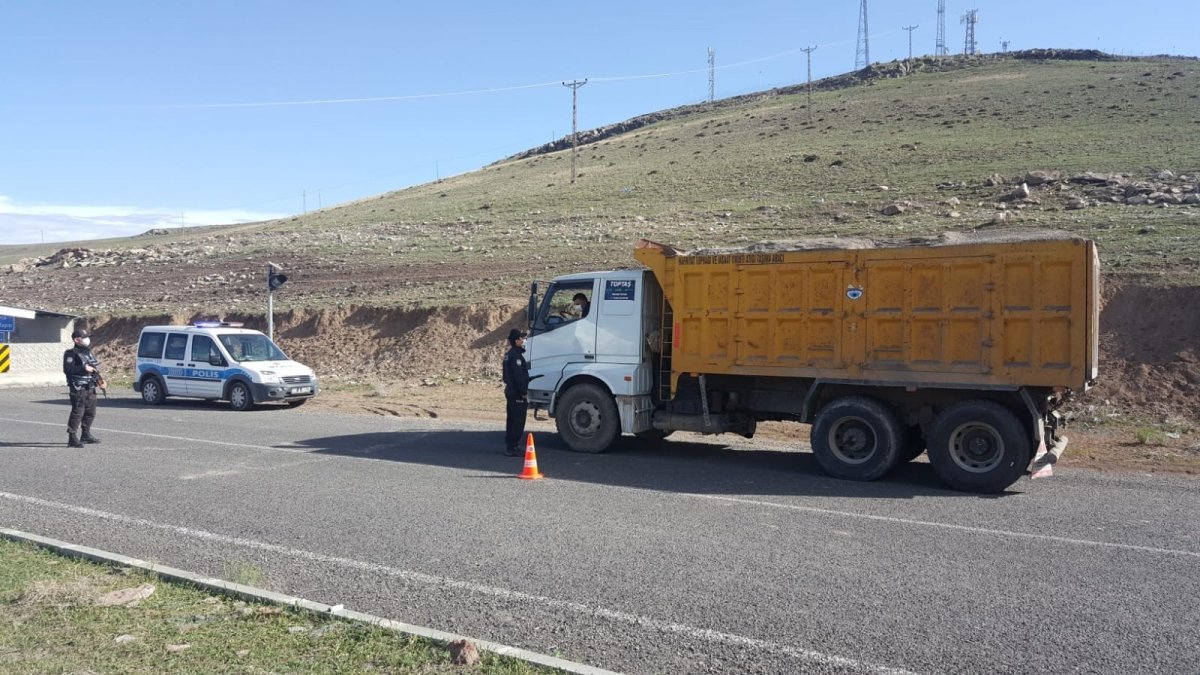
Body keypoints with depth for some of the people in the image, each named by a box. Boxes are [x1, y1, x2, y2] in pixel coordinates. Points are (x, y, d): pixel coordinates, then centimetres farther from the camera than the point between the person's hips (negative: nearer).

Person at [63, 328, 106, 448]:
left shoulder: (89, 353, 17)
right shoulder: (71, 354, -8)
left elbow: (95, 369, 24)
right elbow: (67, 369, -19)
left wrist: (99, 379, 8)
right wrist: (84, 368, -24)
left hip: (90, 388, 8)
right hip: (78, 389, -8)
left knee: (90, 413, 15)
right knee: (77, 413, -11)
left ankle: (86, 435, 28)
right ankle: (72, 439, -9)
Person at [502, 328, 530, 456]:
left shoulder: (508, 355, 16)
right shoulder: (516, 355, -17)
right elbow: (519, 376, -22)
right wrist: (524, 393, -19)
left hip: (510, 391, 10)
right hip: (518, 394, -10)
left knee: (511, 420, 14)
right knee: (518, 421, -7)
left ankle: (509, 446, 20)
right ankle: (513, 447, -7)